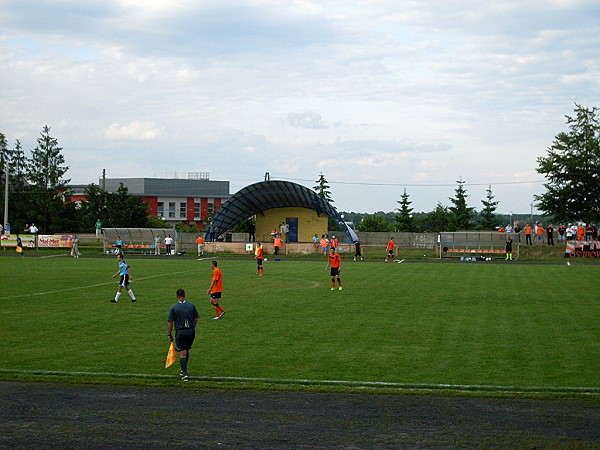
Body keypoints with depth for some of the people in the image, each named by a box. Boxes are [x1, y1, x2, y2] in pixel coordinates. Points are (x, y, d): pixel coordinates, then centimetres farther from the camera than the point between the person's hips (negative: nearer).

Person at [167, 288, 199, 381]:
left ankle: (185, 374, -8)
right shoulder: (192, 306, 2)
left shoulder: (173, 308, -6)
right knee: (187, 351, 19)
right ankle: (184, 370, 28)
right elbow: (196, 319, 8)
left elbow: (170, 323, -4)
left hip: (180, 332, -3)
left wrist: (169, 334, 5)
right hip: (191, 332, 3)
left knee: (182, 353, -2)